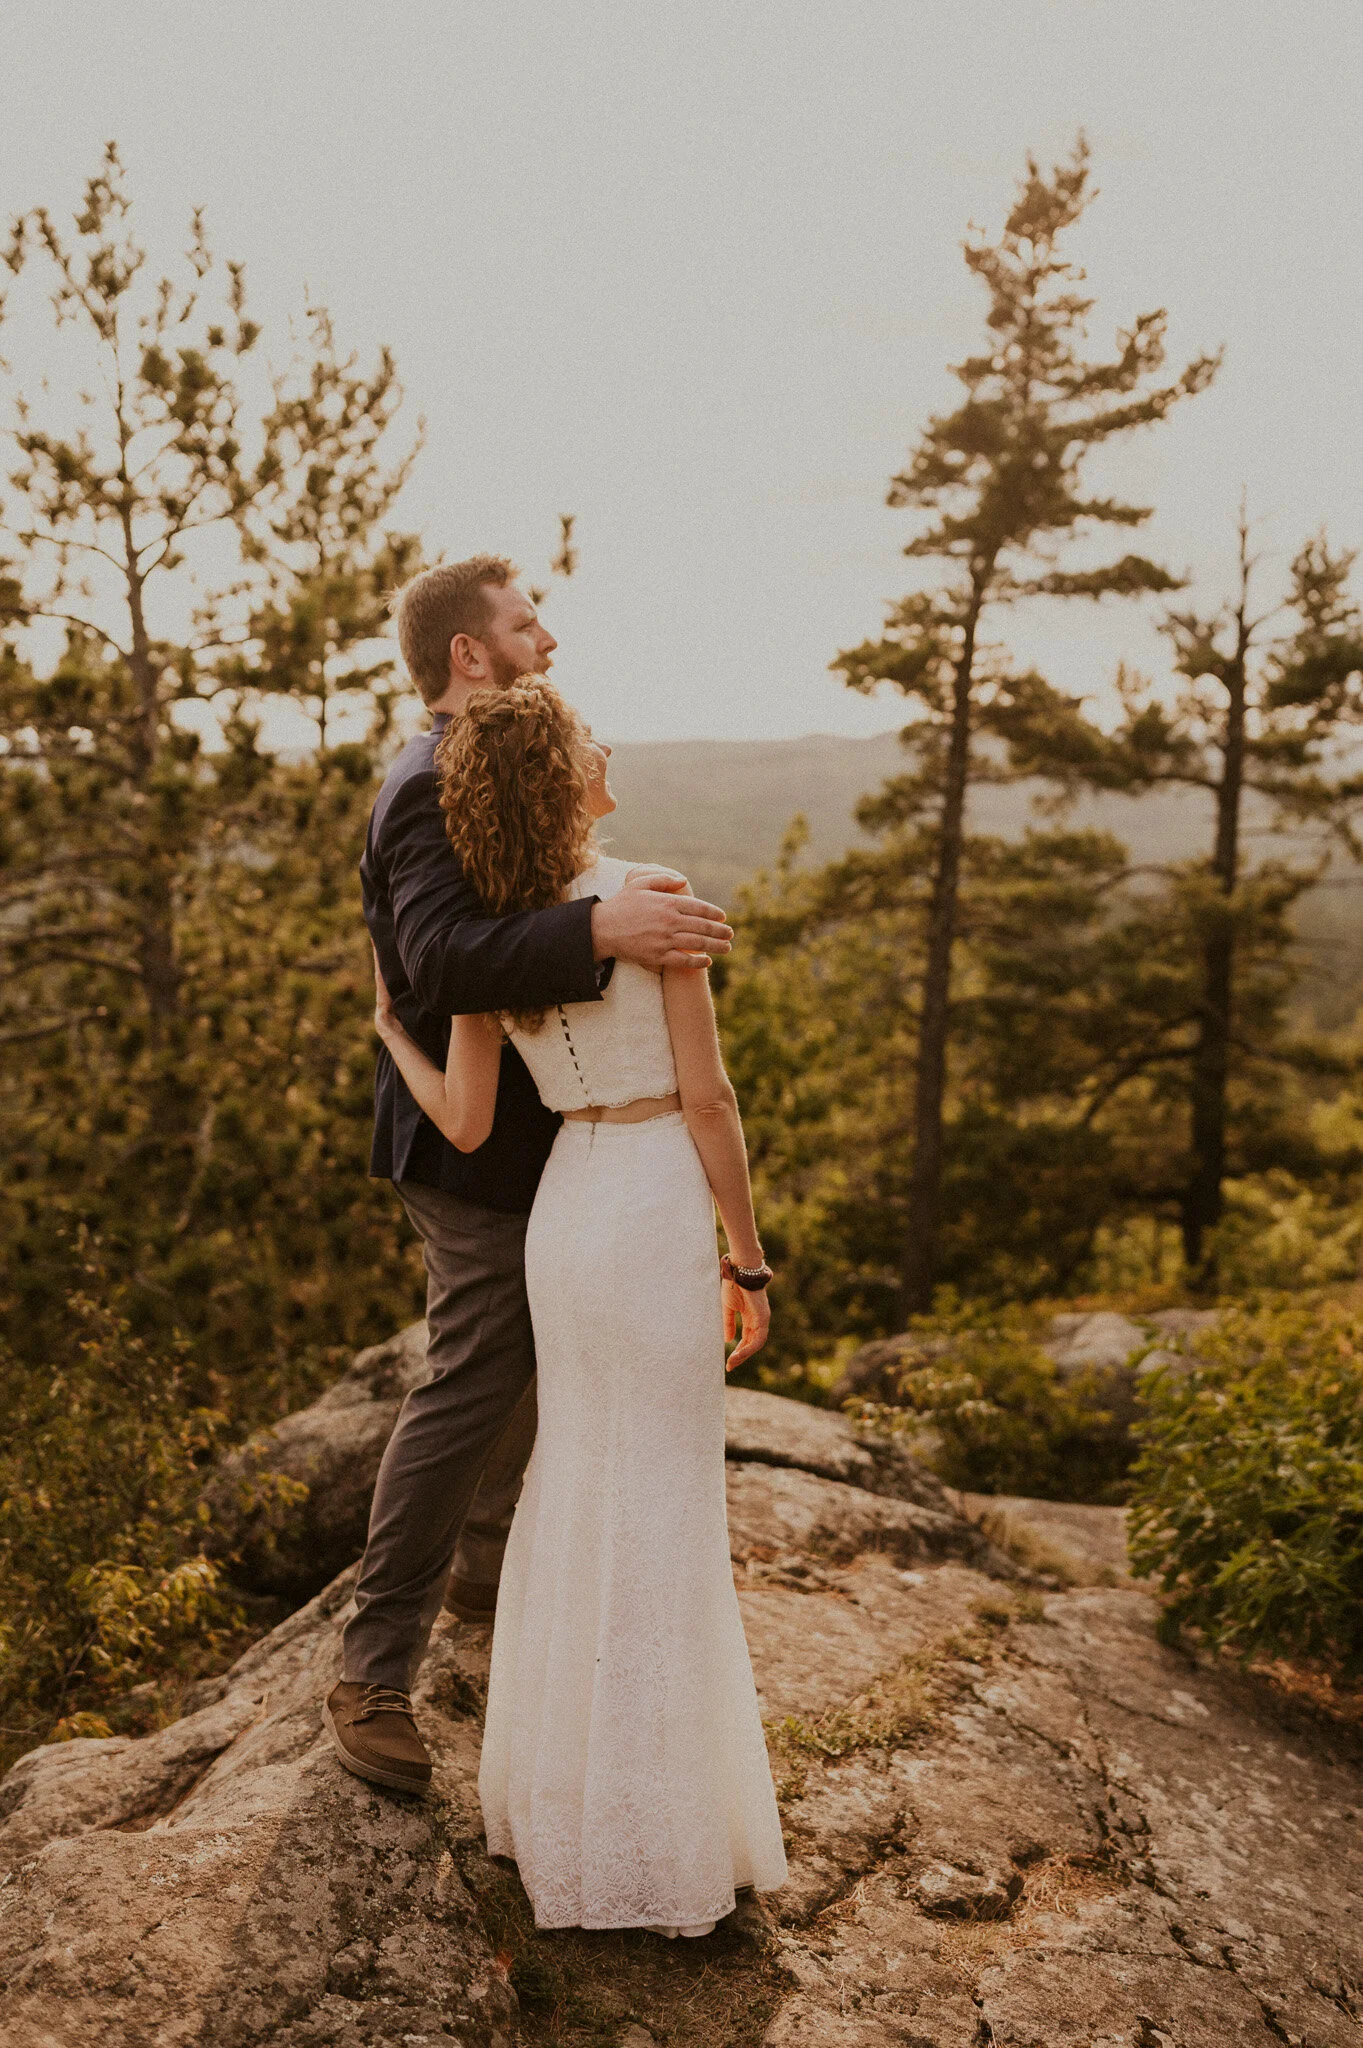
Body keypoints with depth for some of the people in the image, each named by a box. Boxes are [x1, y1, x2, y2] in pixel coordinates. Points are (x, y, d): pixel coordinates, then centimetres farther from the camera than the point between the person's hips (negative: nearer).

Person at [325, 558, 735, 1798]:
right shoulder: (434, 789, -21)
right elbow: (444, 957, -38)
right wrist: (600, 929, -48)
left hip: (518, 1131, 11)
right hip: (479, 1145, -10)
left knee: (539, 1363, 22)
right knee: (470, 1390, -5)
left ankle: (485, 1567, 42)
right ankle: (375, 1673, 8)